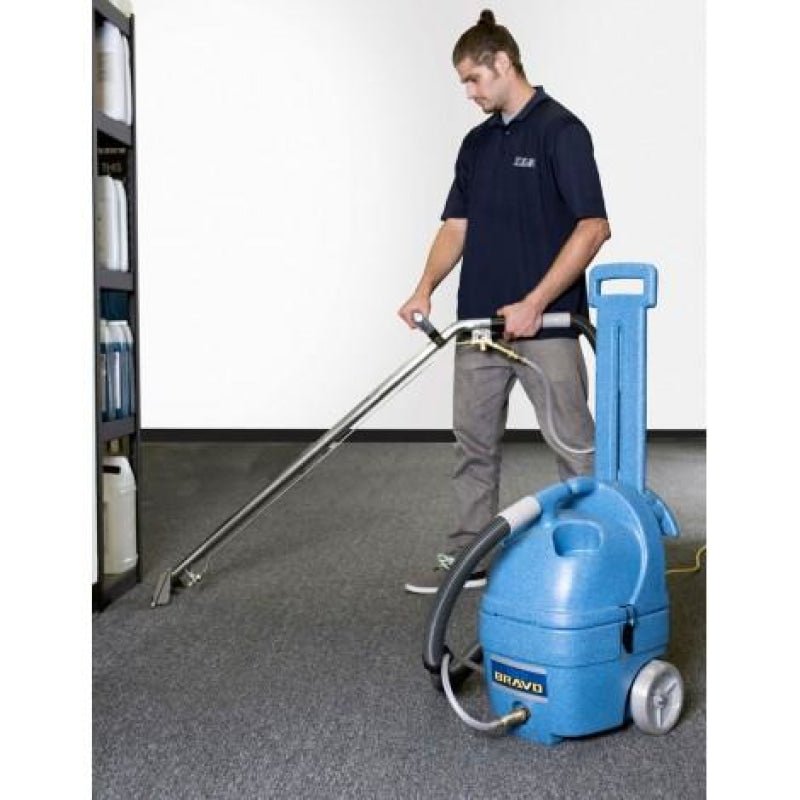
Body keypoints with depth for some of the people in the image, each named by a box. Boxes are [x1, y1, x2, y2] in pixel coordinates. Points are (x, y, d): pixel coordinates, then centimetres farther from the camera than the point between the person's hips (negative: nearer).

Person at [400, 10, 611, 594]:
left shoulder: (561, 129, -9)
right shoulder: (477, 143, 14)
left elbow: (594, 226, -16)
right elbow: (456, 225, 12)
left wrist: (535, 303, -20)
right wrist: (426, 289, -5)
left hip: (546, 323, -7)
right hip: (480, 322, 8)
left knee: (576, 447, 0)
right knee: (475, 443, 11)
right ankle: (471, 555, 22)